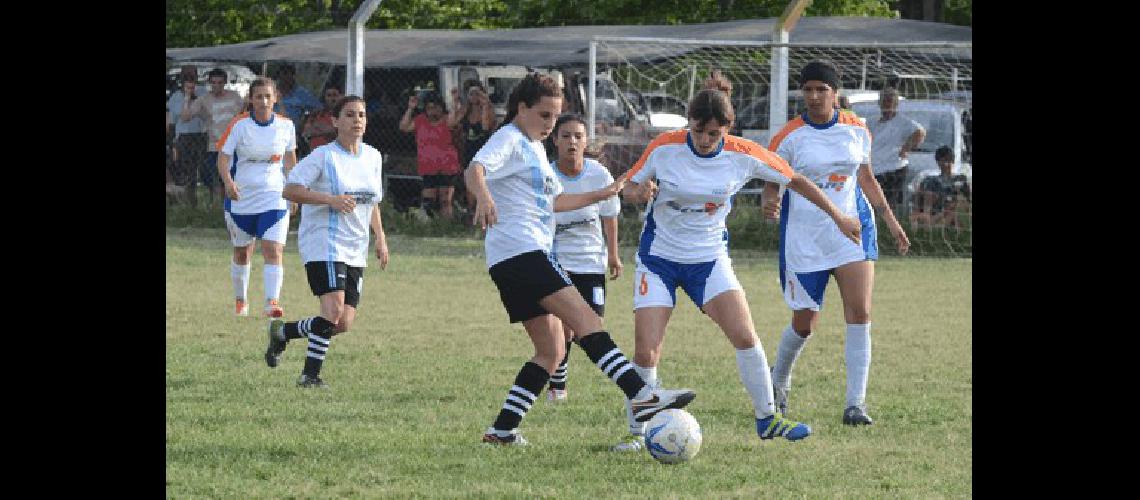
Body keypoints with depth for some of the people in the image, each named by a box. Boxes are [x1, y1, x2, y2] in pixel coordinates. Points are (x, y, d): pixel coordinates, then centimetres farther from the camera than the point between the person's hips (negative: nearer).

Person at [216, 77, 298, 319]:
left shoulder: (285, 125, -1)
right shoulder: (240, 125, -9)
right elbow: (223, 156, -12)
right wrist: (228, 182, -29)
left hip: (274, 197, 0)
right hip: (241, 197, 0)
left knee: (273, 251, -16)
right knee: (242, 252, 13)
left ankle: (272, 302, -22)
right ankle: (240, 300, 32)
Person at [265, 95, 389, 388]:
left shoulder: (372, 157, 13)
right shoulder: (324, 156, -8)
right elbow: (290, 190, -13)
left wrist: (380, 238, 15)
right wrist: (331, 200, -24)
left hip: (356, 251, 7)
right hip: (323, 242, -7)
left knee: (344, 324, 1)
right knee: (334, 311, -23)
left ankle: (282, 331, 23)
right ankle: (310, 373, -11)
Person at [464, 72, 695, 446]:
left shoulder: (534, 148, 25)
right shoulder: (510, 139, -5)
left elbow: (554, 201, 36)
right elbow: (475, 169, -25)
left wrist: (602, 195, 32)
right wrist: (483, 197, -46)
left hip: (530, 255, 11)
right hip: (518, 250, -11)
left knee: (550, 351, 9)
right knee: (585, 320, -22)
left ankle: (502, 429, 9)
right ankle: (642, 396, -34)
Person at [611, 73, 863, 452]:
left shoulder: (743, 155, -11)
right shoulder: (664, 148, -14)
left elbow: (795, 181, 2)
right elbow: (630, 188, 0)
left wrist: (838, 217, 7)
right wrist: (640, 191, -25)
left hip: (709, 257, 1)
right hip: (658, 257, -1)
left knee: (746, 337, -13)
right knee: (646, 353, -10)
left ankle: (767, 420, 5)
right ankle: (636, 433, 7)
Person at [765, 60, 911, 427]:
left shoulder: (857, 132, 5)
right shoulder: (789, 137, -6)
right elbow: (771, 185, -5)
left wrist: (891, 222, 16)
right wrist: (769, 202, -28)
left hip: (852, 230, 2)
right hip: (804, 237, -2)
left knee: (859, 312, -14)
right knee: (804, 324, 4)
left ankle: (855, 403, -12)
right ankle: (777, 385, 34)